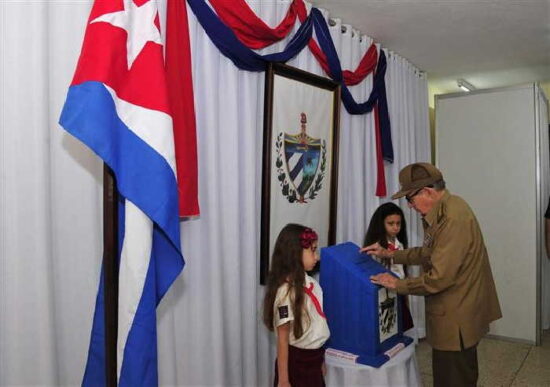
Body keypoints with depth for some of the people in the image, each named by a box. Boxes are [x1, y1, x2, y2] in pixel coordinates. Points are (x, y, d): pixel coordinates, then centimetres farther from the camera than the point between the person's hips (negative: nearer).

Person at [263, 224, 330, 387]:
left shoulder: (309, 282, 0)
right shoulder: (287, 290, -23)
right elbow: (283, 338, -20)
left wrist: (320, 359, 17)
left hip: (314, 358, 7)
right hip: (296, 362, -7)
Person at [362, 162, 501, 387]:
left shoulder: (453, 219, -27)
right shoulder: (443, 210, 5)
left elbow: (439, 278, -27)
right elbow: (431, 253, 15)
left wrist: (397, 284, -15)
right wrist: (390, 254, 9)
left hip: (456, 319, -10)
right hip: (455, 312, 10)